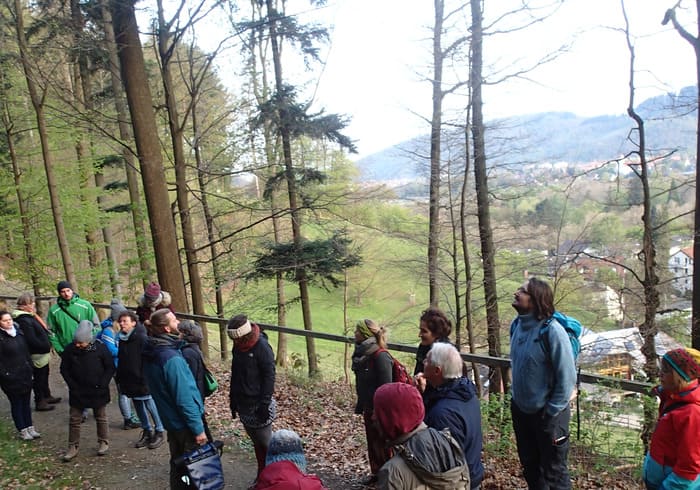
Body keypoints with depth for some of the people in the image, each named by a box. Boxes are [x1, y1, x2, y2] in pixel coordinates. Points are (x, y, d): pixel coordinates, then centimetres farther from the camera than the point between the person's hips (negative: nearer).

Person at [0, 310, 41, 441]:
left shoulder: (18, 332, 5)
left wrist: (30, 368, 11)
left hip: (25, 375, 6)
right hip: (11, 379, -6)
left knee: (26, 402, 14)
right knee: (16, 404, 6)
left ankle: (30, 427, 24)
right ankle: (22, 430, 17)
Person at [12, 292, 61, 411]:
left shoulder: (29, 316, 6)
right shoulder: (24, 321, -25)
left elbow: (42, 330, 14)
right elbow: (32, 341, -27)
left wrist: (47, 344, 6)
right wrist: (46, 347, -16)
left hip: (42, 354, 10)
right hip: (37, 356, -10)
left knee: (44, 376, 24)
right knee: (39, 379, 5)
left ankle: (47, 396, 39)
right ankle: (40, 402, 19)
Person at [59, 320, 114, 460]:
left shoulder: (100, 348, -15)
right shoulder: (70, 349, -10)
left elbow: (110, 368, -6)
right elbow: (64, 369, 2)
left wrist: (102, 385, -12)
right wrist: (73, 386, -6)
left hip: (98, 391, -2)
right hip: (77, 391, 2)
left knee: (101, 418, 12)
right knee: (74, 420, 8)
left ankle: (103, 442, 27)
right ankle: (73, 446, 22)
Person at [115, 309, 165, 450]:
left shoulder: (141, 338, -17)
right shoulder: (121, 338, 5)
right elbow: (120, 360, 16)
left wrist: (146, 378, -20)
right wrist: (119, 377, 16)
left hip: (142, 380, -7)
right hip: (129, 380, 7)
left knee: (150, 404, 1)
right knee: (138, 406, 16)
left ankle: (159, 433, 15)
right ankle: (147, 432, 30)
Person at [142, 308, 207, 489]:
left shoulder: (150, 353, 0)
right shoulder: (171, 358, -27)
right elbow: (184, 398, -26)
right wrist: (198, 428, -20)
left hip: (170, 420, 8)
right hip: (184, 422, -8)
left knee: (177, 463, 20)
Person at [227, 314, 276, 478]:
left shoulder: (262, 347, -18)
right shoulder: (238, 346, 3)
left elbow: (269, 377, -17)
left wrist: (265, 404, -19)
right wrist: (233, 398, 14)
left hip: (258, 405, -7)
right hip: (243, 403, 7)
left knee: (266, 443, 2)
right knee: (256, 442, 17)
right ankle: (262, 475, 29)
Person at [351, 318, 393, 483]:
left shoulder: (380, 356, -24)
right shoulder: (361, 353, 3)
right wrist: (360, 404, 16)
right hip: (368, 407, 8)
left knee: (382, 444, 6)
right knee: (371, 442, 19)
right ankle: (376, 472, 34)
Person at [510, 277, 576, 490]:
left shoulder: (552, 330, -25)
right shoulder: (517, 325, -4)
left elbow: (567, 377, -21)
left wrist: (551, 413, -15)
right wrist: (515, 393, 11)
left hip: (546, 413, -6)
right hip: (520, 409, 6)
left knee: (554, 472, 13)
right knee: (529, 466, 24)